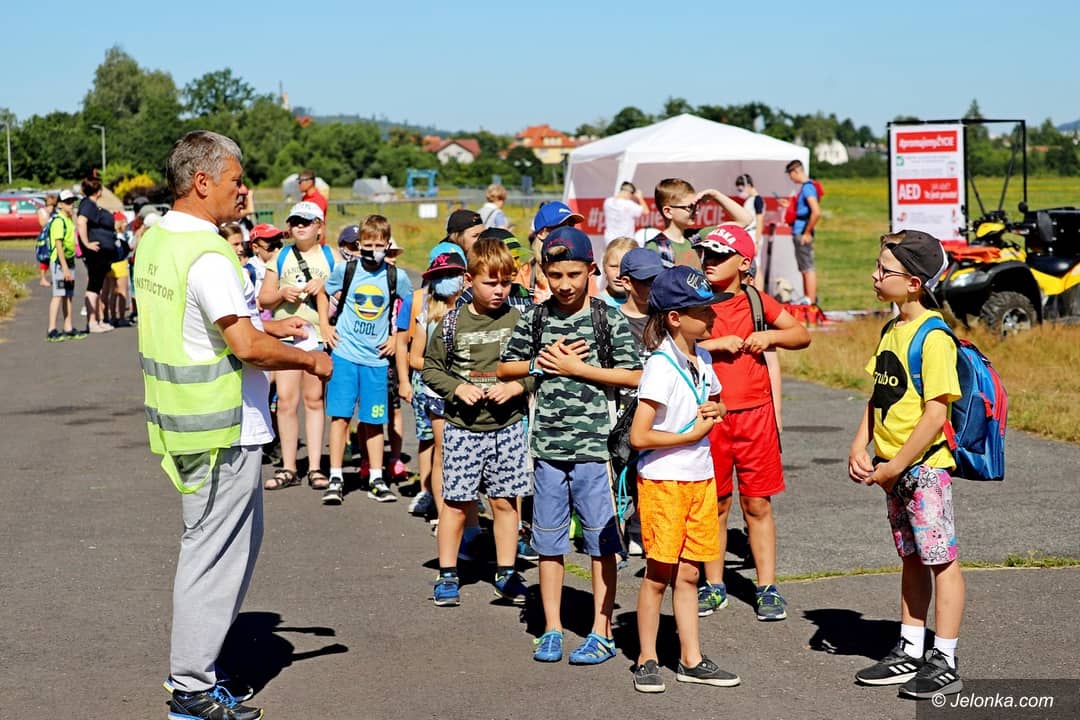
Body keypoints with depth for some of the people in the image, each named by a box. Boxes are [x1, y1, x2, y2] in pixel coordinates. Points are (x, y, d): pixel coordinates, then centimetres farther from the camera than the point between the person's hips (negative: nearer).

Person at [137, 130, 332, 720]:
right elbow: (247, 349, -26)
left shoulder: (154, 241, 9)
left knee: (238, 539, 21)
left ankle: (193, 664, 29)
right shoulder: (208, 256, -21)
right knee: (214, 551, 1)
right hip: (223, 428, -10)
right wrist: (311, 360, -11)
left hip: (183, 420, 10)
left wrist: (260, 328, 17)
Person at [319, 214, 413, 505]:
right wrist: (325, 326, 7)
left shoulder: (396, 276, -1)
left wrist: (397, 338, 7)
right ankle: (335, 479, 2)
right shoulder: (344, 269, -1)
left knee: (374, 421, 6)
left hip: (377, 358, 1)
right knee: (340, 416, -4)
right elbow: (324, 292, 16)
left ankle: (376, 480, 14)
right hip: (345, 353, -1)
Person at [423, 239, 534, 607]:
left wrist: (516, 387, -13)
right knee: (456, 502, 3)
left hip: (508, 427, 1)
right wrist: (458, 388, -11)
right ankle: (447, 575, 15)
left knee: (505, 501, 8)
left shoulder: (519, 321, -1)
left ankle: (506, 574, 20)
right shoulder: (452, 323, -3)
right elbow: (431, 367, 4)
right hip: (462, 428, -1)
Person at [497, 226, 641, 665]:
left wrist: (575, 367, -11)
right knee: (548, 540, 9)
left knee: (601, 540, 3)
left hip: (595, 445, -3)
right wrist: (541, 364, -5)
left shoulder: (609, 319, -3)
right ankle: (552, 630, 20)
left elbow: (633, 376, -9)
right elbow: (505, 369, 13)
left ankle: (602, 633, 11)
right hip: (548, 444, 4)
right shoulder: (535, 318, 7)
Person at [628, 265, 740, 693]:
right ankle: (647, 661, 13)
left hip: (700, 478, 7)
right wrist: (693, 434, -14)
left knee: (688, 573, 12)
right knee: (658, 574, 2)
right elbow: (639, 436, -22)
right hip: (663, 480, -7)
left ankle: (691, 661, 18)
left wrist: (715, 410, 1)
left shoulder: (702, 359, 7)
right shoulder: (661, 366, -18)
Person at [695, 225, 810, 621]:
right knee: (715, 505, 7)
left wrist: (771, 336, -6)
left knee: (758, 505, 5)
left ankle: (767, 588, 11)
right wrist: (716, 344, -17)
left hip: (755, 414, 1)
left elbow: (802, 335, 12)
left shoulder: (756, 302, 5)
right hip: (710, 416, -1)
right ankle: (714, 586, 19)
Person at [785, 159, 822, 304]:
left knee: (808, 268, -8)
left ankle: (811, 302, -8)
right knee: (805, 269, 17)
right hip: (799, 234, 10)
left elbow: (816, 212, -27)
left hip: (803, 234, -10)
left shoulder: (807, 188, -16)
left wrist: (807, 233, -20)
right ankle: (807, 299, 25)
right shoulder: (805, 187, 15)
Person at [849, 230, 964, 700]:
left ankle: (944, 664, 4)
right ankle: (910, 653, 24)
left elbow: (935, 415, -21)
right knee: (912, 559, 16)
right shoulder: (891, 330, 9)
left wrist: (894, 467, -18)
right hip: (892, 468, 9)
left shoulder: (933, 338, -17)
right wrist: (859, 447, 0)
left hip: (924, 466, -9)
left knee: (940, 560, -1)